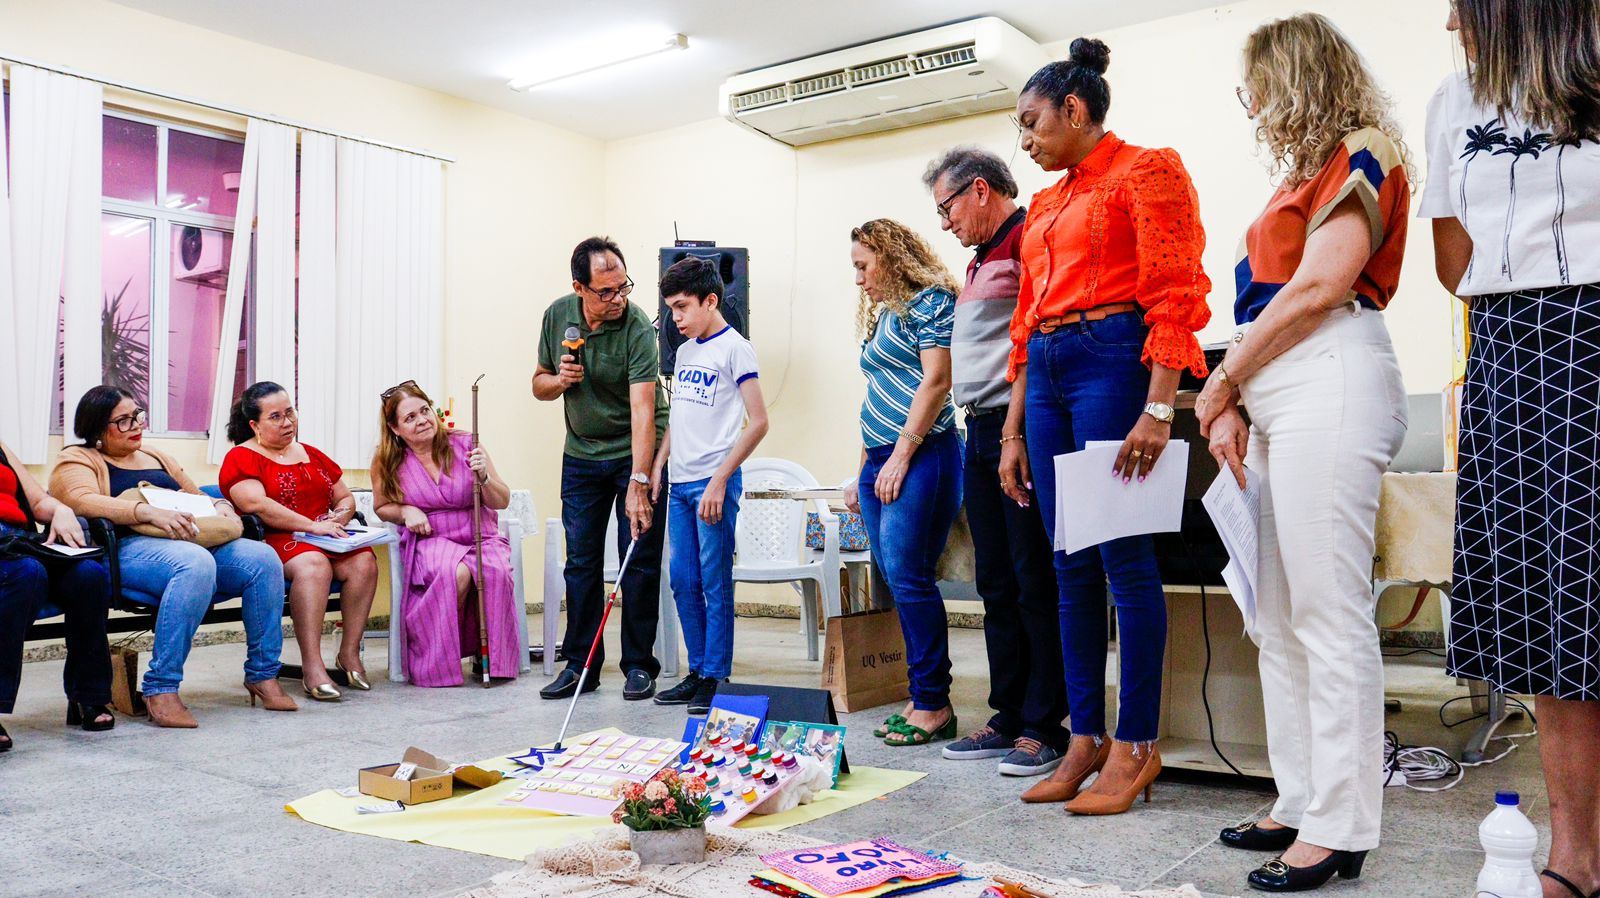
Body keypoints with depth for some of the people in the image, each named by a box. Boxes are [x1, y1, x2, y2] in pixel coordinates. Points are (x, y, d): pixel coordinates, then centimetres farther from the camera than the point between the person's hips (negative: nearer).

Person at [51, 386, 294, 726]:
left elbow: (197, 498, 34)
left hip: (194, 541, 7)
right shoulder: (76, 460, 9)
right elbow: (83, 501, -12)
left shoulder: (156, 457, 30)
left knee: (263, 557, -21)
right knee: (196, 564, -40)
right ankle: (160, 690, -34)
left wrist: (220, 506, 8)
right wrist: (150, 512, -27)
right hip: (128, 548, -6)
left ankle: (263, 675, -14)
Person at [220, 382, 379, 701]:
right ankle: (312, 667, -38)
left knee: (363, 561, -26)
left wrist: (337, 519, 0)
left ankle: (350, 654, -17)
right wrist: (313, 526, -19)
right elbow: (258, 505, -12)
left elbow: (346, 499, 24)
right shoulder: (241, 458, 5)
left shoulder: (312, 455, 24)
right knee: (313, 564, -38)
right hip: (275, 543, -5)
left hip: (327, 541, 6)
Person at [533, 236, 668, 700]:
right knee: (580, 561, 6)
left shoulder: (637, 328, -21)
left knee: (640, 561, -1)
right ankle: (580, 665, 16)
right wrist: (559, 380, -15)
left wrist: (638, 483, -38)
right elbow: (539, 385, 9)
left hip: (636, 453, -4)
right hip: (581, 454, 5)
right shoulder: (558, 316, -4)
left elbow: (643, 410, -30)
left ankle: (639, 665, 11)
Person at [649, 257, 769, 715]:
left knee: (715, 583, -3)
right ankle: (697, 672, 21)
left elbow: (758, 422, -13)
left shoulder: (734, 348, -8)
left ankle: (714, 679, 6)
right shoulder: (684, 351, 16)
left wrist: (719, 480, -17)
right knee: (683, 582, 11)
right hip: (680, 482, 8)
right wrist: (657, 466, 13)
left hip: (713, 482, -8)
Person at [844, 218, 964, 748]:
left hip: (921, 456, -9)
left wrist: (901, 456, -17)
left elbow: (935, 380, -13)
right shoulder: (882, 316, 24)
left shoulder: (928, 301, -3)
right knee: (897, 581, 6)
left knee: (908, 576, -12)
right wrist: (863, 471, 20)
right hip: (881, 463, 9)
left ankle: (934, 704, -4)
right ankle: (921, 698, 12)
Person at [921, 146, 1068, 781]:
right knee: (997, 583, 12)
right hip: (981, 431, 10)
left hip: (1018, 427, -10)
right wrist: (983, 425, 18)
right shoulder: (981, 259, 22)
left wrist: (1018, 428, -21)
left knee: (1035, 582, -4)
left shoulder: (1032, 239, -8)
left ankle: (1045, 727, 5)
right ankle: (1009, 717, 20)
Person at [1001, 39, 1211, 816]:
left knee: (1123, 556, -6)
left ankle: (1136, 745, 3)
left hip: (1113, 360, -7)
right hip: (1049, 374, 8)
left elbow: (1175, 295, -9)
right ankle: (1086, 736, 14)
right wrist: (1014, 433, 16)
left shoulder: (1146, 172, 1)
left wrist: (1159, 408, -19)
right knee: (1071, 563, 6)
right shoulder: (1045, 204, 22)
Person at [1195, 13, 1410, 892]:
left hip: (1329, 382, -9)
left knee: (1327, 613, -10)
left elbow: (1320, 285, -10)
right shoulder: (1308, 174, 27)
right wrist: (1232, 402, 10)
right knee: (1278, 617, 8)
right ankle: (1301, 802, 15)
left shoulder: (1360, 157, 2)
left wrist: (1221, 383, -5)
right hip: (1276, 396, 9)